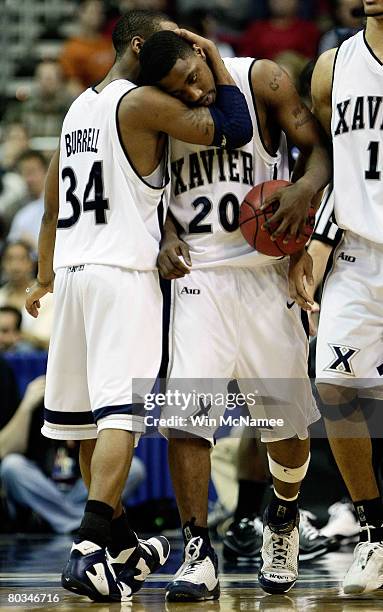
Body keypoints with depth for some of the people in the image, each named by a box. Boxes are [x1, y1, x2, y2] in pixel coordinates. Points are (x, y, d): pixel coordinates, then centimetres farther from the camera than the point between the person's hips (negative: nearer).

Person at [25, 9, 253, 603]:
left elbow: (52, 208, 24)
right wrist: (214, 56, -3)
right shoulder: (142, 102, -8)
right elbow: (234, 129, -16)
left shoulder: (79, 108, 17)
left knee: (91, 417, 12)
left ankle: (122, 546, 25)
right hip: (123, 271, -9)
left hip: (72, 269, 9)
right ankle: (87, 551, -26)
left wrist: (45, 278, 33)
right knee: (120, 413, -14)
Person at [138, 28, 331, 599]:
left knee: (285, 421, 8)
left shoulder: (262, 80, -5)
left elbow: (321, 146, -5)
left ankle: (283, 521, 36)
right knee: (184, 416, -14)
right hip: (199, 275, 1)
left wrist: (307, 185, -27)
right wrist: (167, 236, -4)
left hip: (265, 271, -1)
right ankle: (199, 556, -11)